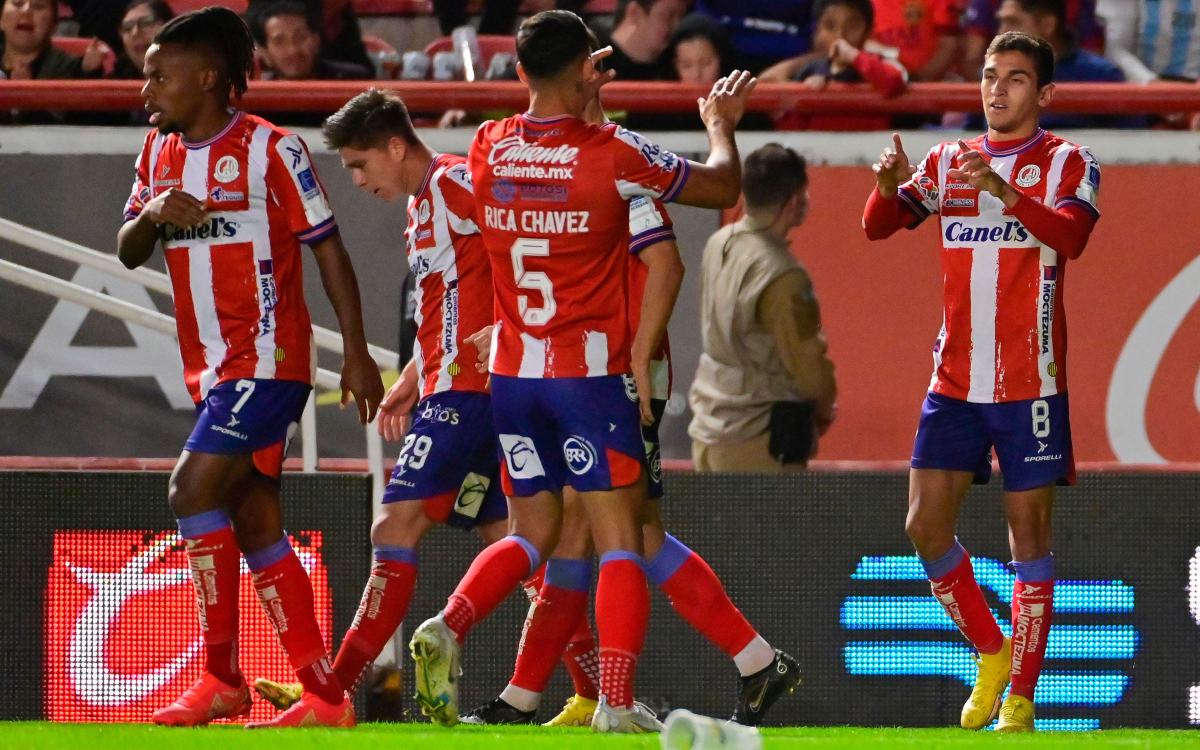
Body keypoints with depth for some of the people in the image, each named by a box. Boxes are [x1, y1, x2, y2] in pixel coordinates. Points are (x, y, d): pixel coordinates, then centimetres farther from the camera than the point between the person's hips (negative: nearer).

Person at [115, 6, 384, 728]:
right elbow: (128, 253, 11)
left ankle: (221, 677, -11)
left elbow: (329, 248, -6)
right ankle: (326, 696, 8)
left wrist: (357, 352, -9)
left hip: (267, 361, -8)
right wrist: (153, 215, -12)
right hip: (212, 369, 8)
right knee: (256, 529, 6)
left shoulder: (271, 148, -9)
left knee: (193, 490, -18)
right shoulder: (160, 153, 12)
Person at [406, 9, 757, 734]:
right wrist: (721, 123, 21)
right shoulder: (613, 154, -12)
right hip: (592, 373, -5)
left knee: (532, 534, 17)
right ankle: (617, 702, -9)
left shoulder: (489, 149, 1)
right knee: (620, 539, 0)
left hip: (513, 374, 5)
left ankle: (449, 626, -7)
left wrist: (579, 97, 35)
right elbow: (722, 187, 2)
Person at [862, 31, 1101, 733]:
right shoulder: (949, 161, 12)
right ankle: (990, 654, 19)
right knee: (926, 528, 0)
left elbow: (1071, 235, -20)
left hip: (1030, 384, -4)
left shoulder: (1068, 164, -1)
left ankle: (1020, 694, 3)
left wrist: (1007, 193, -37)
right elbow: (879, 226, 3)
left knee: (1030, 534, -2)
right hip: (955, 380, 4)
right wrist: (890, 187, -20)